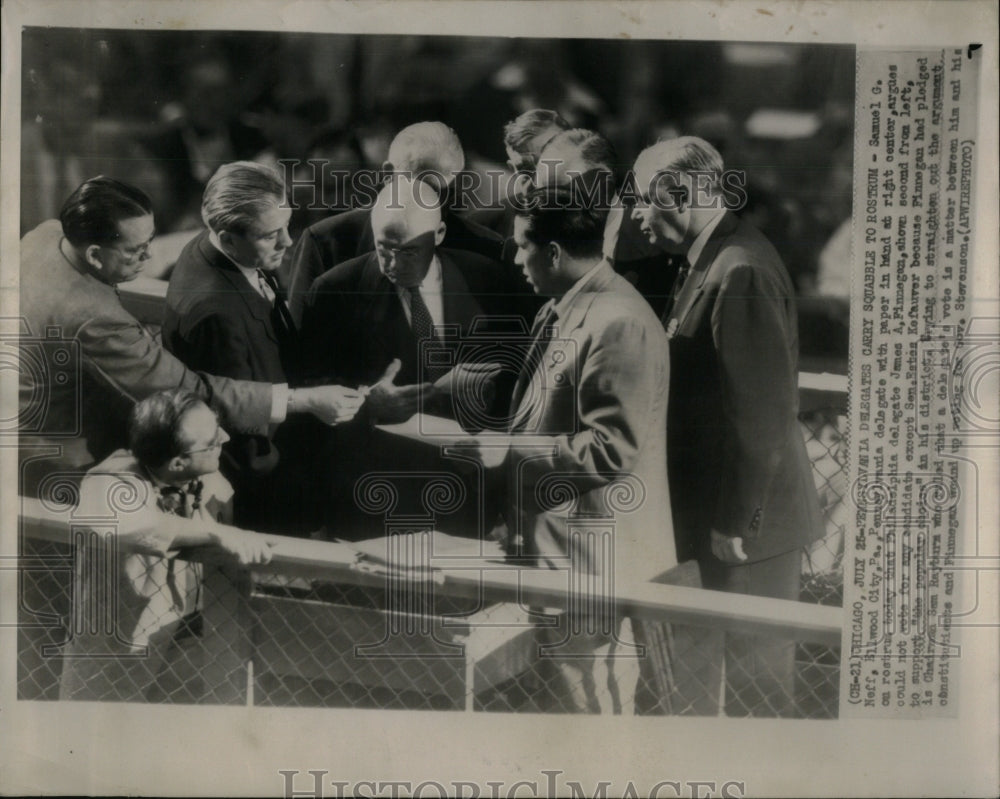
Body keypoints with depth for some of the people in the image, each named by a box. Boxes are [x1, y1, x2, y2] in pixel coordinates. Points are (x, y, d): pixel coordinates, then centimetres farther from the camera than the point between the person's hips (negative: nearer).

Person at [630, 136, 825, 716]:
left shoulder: (742, 274, -20)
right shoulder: (708, 262, 11)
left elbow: (764, 413, -22)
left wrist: (738, 524, -17)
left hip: (749, 522, -10)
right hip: (723, 511, 10)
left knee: (751, 681, 3)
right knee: (740, 673, 19)